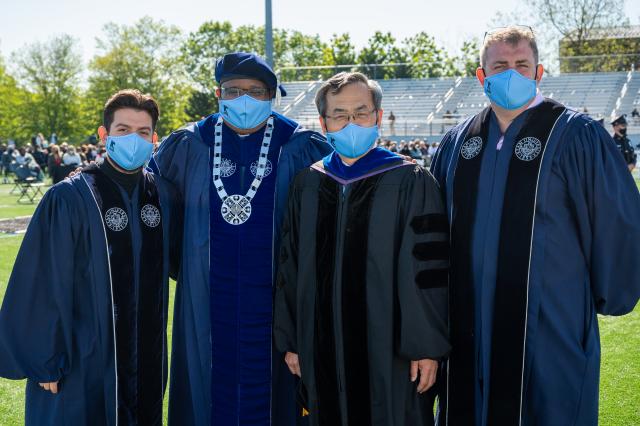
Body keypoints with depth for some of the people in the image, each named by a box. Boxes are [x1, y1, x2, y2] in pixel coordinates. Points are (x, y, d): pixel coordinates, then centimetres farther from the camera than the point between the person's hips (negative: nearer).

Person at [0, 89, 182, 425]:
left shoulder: (163, 195, 2)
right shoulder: (69, 199, -13)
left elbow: (179, 260, 17)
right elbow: (43, 285, -12)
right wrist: (45, 363, -10)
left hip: (147, 358, 4)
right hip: (83, 362, -4)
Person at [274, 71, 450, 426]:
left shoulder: (410, 182, -5)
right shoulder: (308, 184, 6)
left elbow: (429, 270, -7)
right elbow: (290, 267, 9)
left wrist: (427, 345, -9)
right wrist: (290, 339, 8)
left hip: (389, 350, -3)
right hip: (323, 350, 3)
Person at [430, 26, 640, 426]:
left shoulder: (575, 136, -8)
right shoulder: (458, 141, 7)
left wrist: (607, 300, -1)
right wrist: (443, 294, 15)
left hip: (549, 330, -4)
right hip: (471, 329, 5)